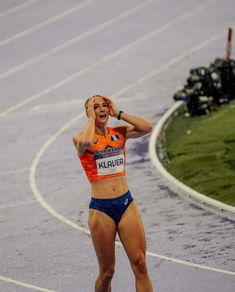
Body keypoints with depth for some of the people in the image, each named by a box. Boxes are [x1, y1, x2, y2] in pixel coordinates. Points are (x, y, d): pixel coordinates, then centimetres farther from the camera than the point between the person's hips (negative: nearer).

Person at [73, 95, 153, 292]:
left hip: (126, 203, 3)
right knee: (107, 272, 5)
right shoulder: (81, 138, -2)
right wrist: (92, 118, -11)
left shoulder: (119, 133, 8)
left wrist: (118, 113, -3)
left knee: (140, 264, -6)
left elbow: (147, 127, -8)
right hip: (101, 209, -3)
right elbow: (86, 142, -27)